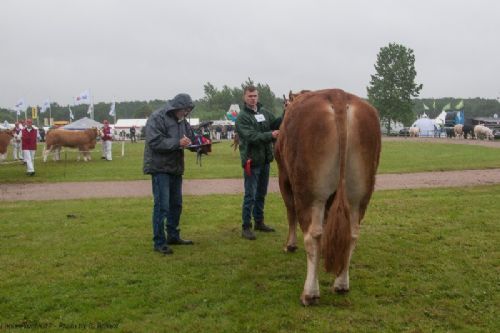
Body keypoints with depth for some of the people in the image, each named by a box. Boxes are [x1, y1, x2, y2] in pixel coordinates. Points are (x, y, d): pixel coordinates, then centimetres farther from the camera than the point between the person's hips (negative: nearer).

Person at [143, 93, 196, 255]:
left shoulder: (181, 120, 11)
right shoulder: (157, 118, -14)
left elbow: (191, 137, 16)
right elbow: (155, 142, -23)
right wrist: (178, 143, -27)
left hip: (175, 168, 9)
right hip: (160, 168, -9)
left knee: (176, 204, 17)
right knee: (162, 205, -8)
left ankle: (173, 236, 30)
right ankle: (159, 242, 0)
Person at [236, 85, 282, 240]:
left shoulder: (264, 113, 9)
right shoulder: (242, 117, -11)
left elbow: (277, 123, 7)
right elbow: (251, 136, -21)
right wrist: (270, 135, -31)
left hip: (265, 160, 7)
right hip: (251, 161, -7)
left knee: (261, 194, 17)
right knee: (250, 196, -3)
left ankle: (259, 222, 30)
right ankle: (246, 227, 5)